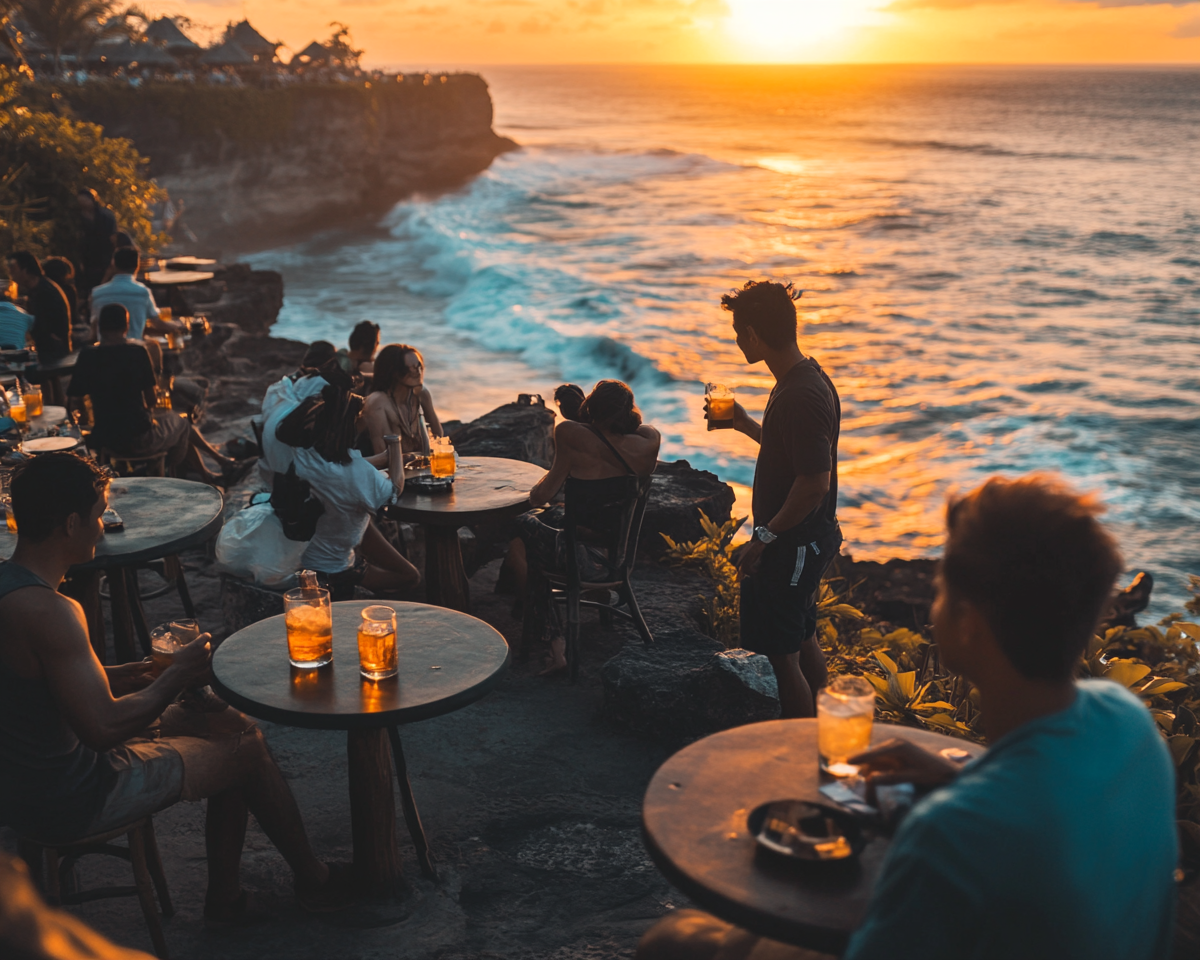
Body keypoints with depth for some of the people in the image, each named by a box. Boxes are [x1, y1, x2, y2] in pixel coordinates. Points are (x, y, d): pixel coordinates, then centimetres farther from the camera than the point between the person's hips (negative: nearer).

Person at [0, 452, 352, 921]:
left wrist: (124, 674, 6)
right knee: (248, 745, 5)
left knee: (229, 727, 16)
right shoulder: (49, 612, -31)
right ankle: (314, 880, 27)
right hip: (67, 804, -10)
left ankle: (224, 895, 26)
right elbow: (103, 728, -30)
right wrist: (178, 676, -14)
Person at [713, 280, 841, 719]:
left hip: (791, 546, -11)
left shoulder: (800, 397, -26)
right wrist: (746, 424, 24)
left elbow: (815, 482, -29)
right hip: (806, 539, 11)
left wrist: (765, 536, -21)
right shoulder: (806, 377, 7)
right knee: (803, 642, 22)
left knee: (781, 656, -1)